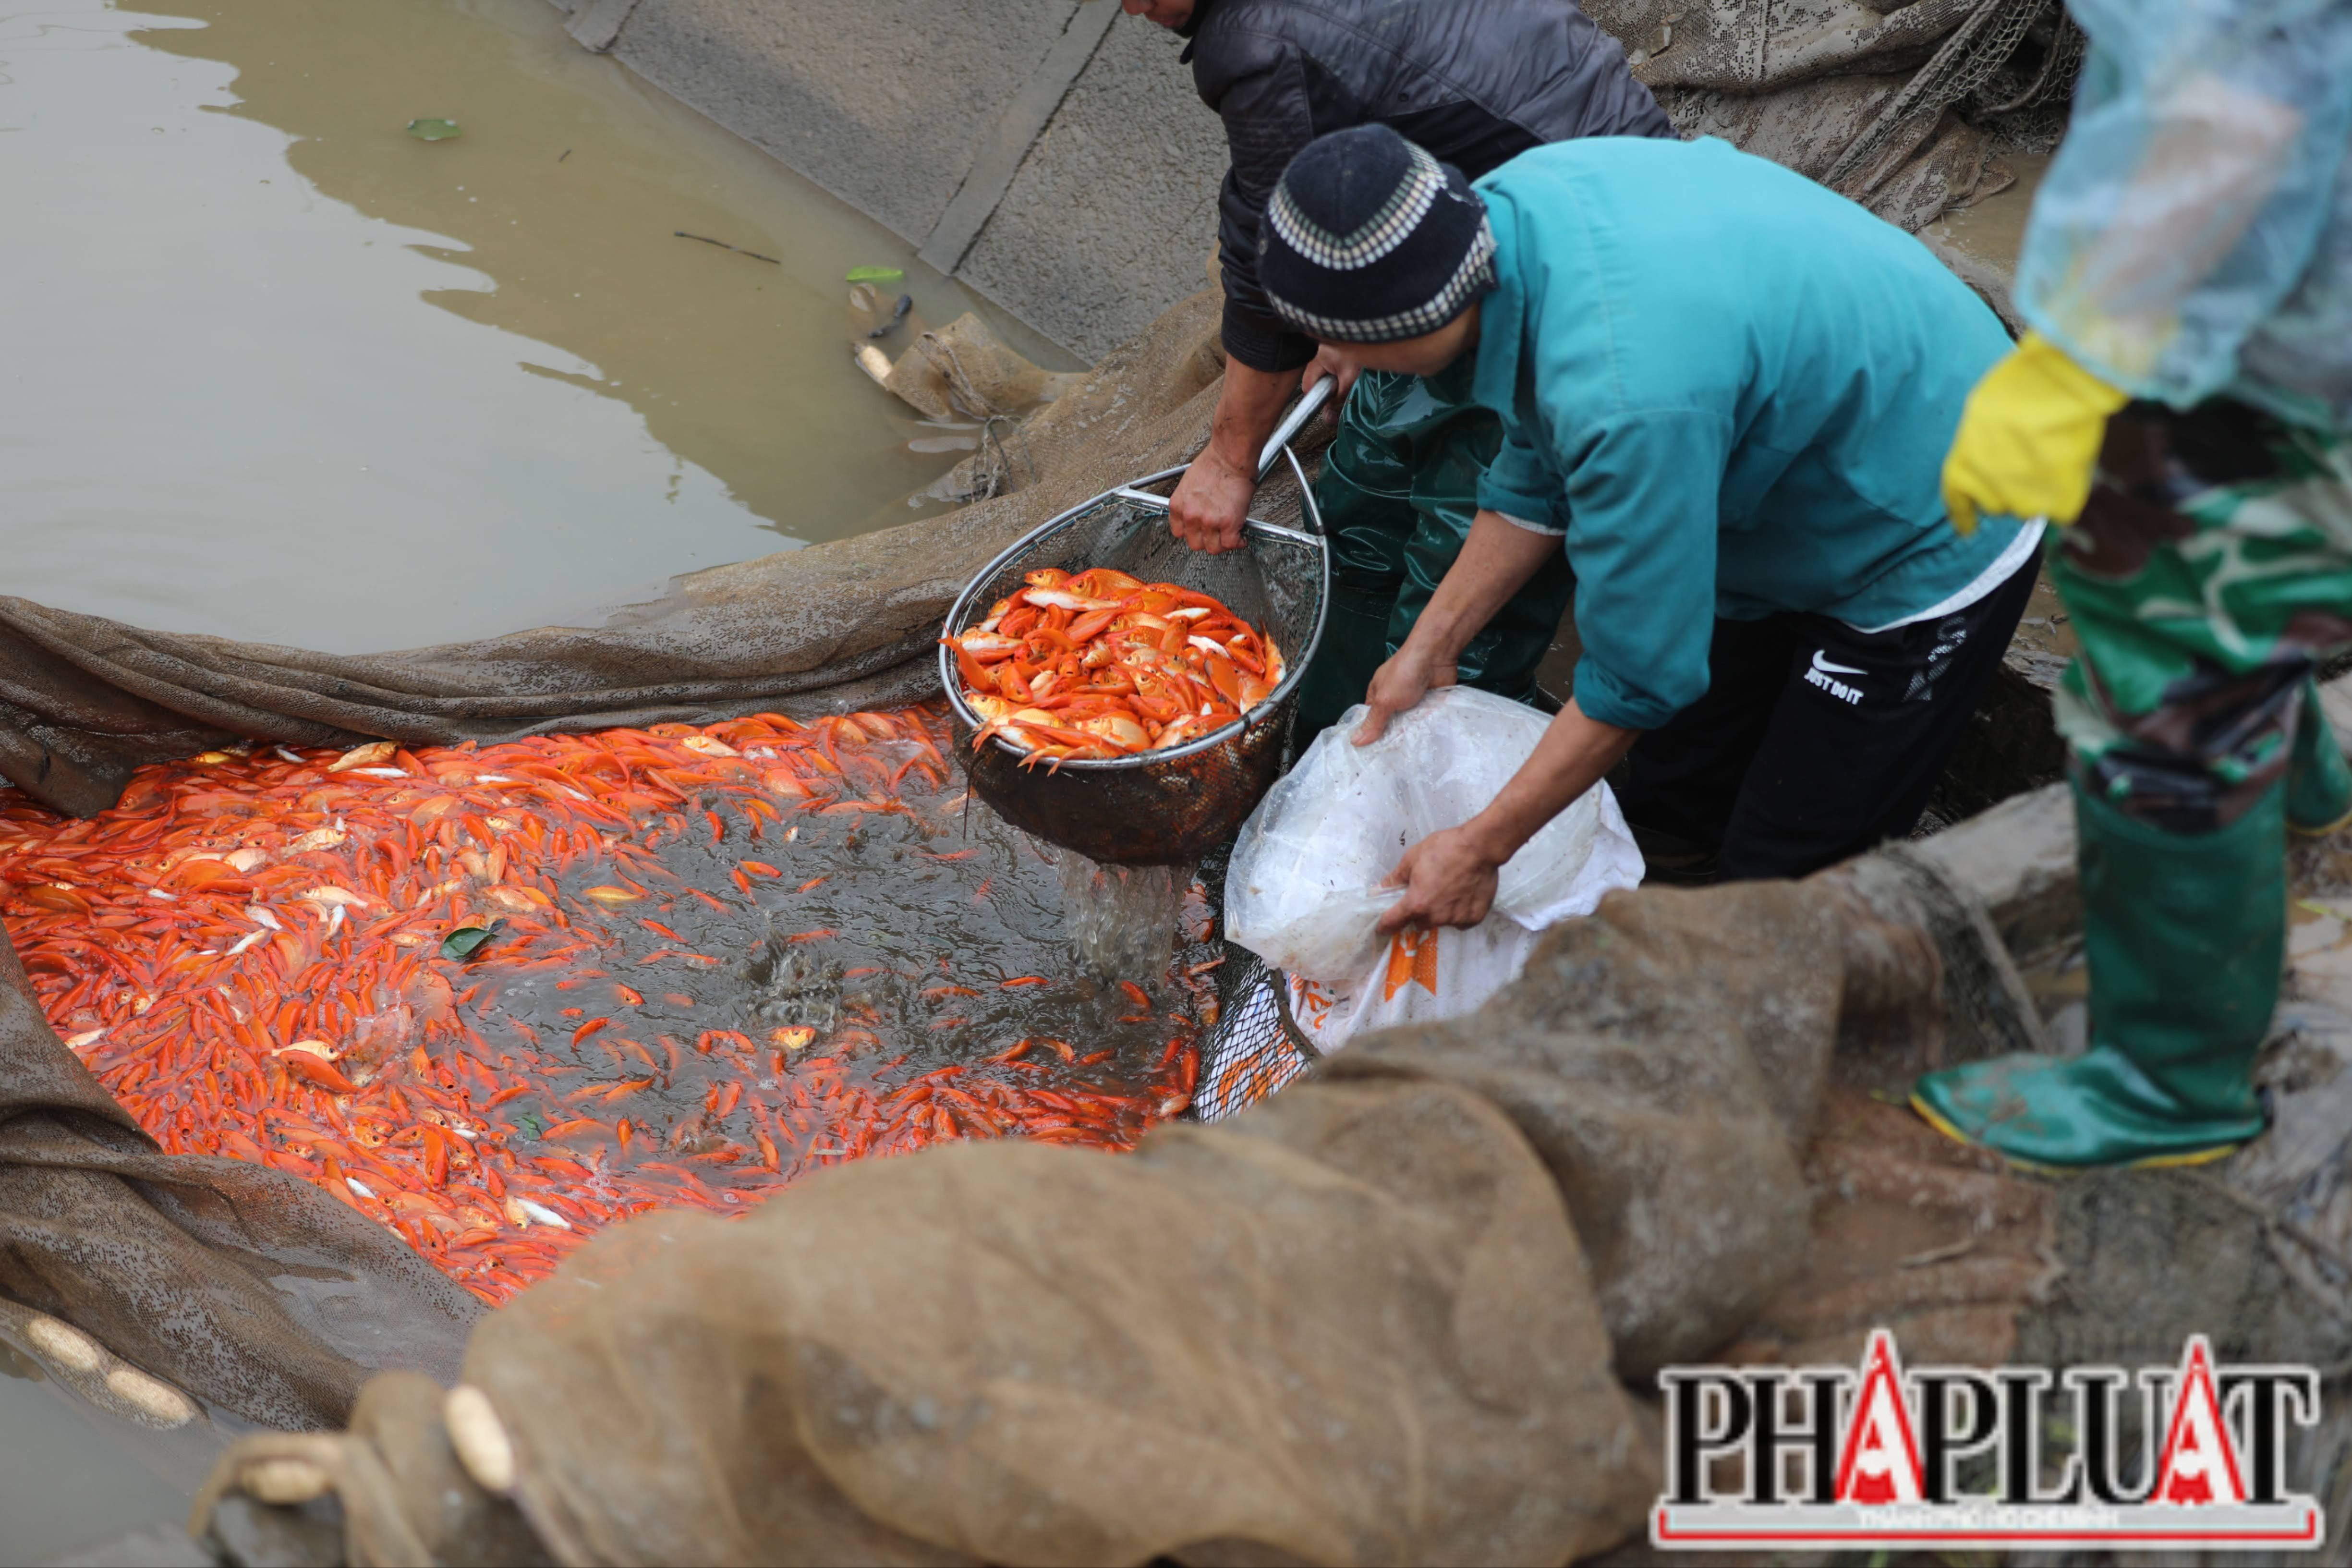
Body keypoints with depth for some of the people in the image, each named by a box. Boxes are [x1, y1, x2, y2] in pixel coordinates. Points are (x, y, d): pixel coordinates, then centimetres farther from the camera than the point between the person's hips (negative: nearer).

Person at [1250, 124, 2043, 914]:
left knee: (1785, 878, 1)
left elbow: (1642, 673, -28)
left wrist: (1481, 848, -17)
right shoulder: (1516, 197, -16)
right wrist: (1432, 645, 7)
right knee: (1675, 798, 19)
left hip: (1934, 547, -9)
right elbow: (1538, 478, 2)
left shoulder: (1623, 389, -42)